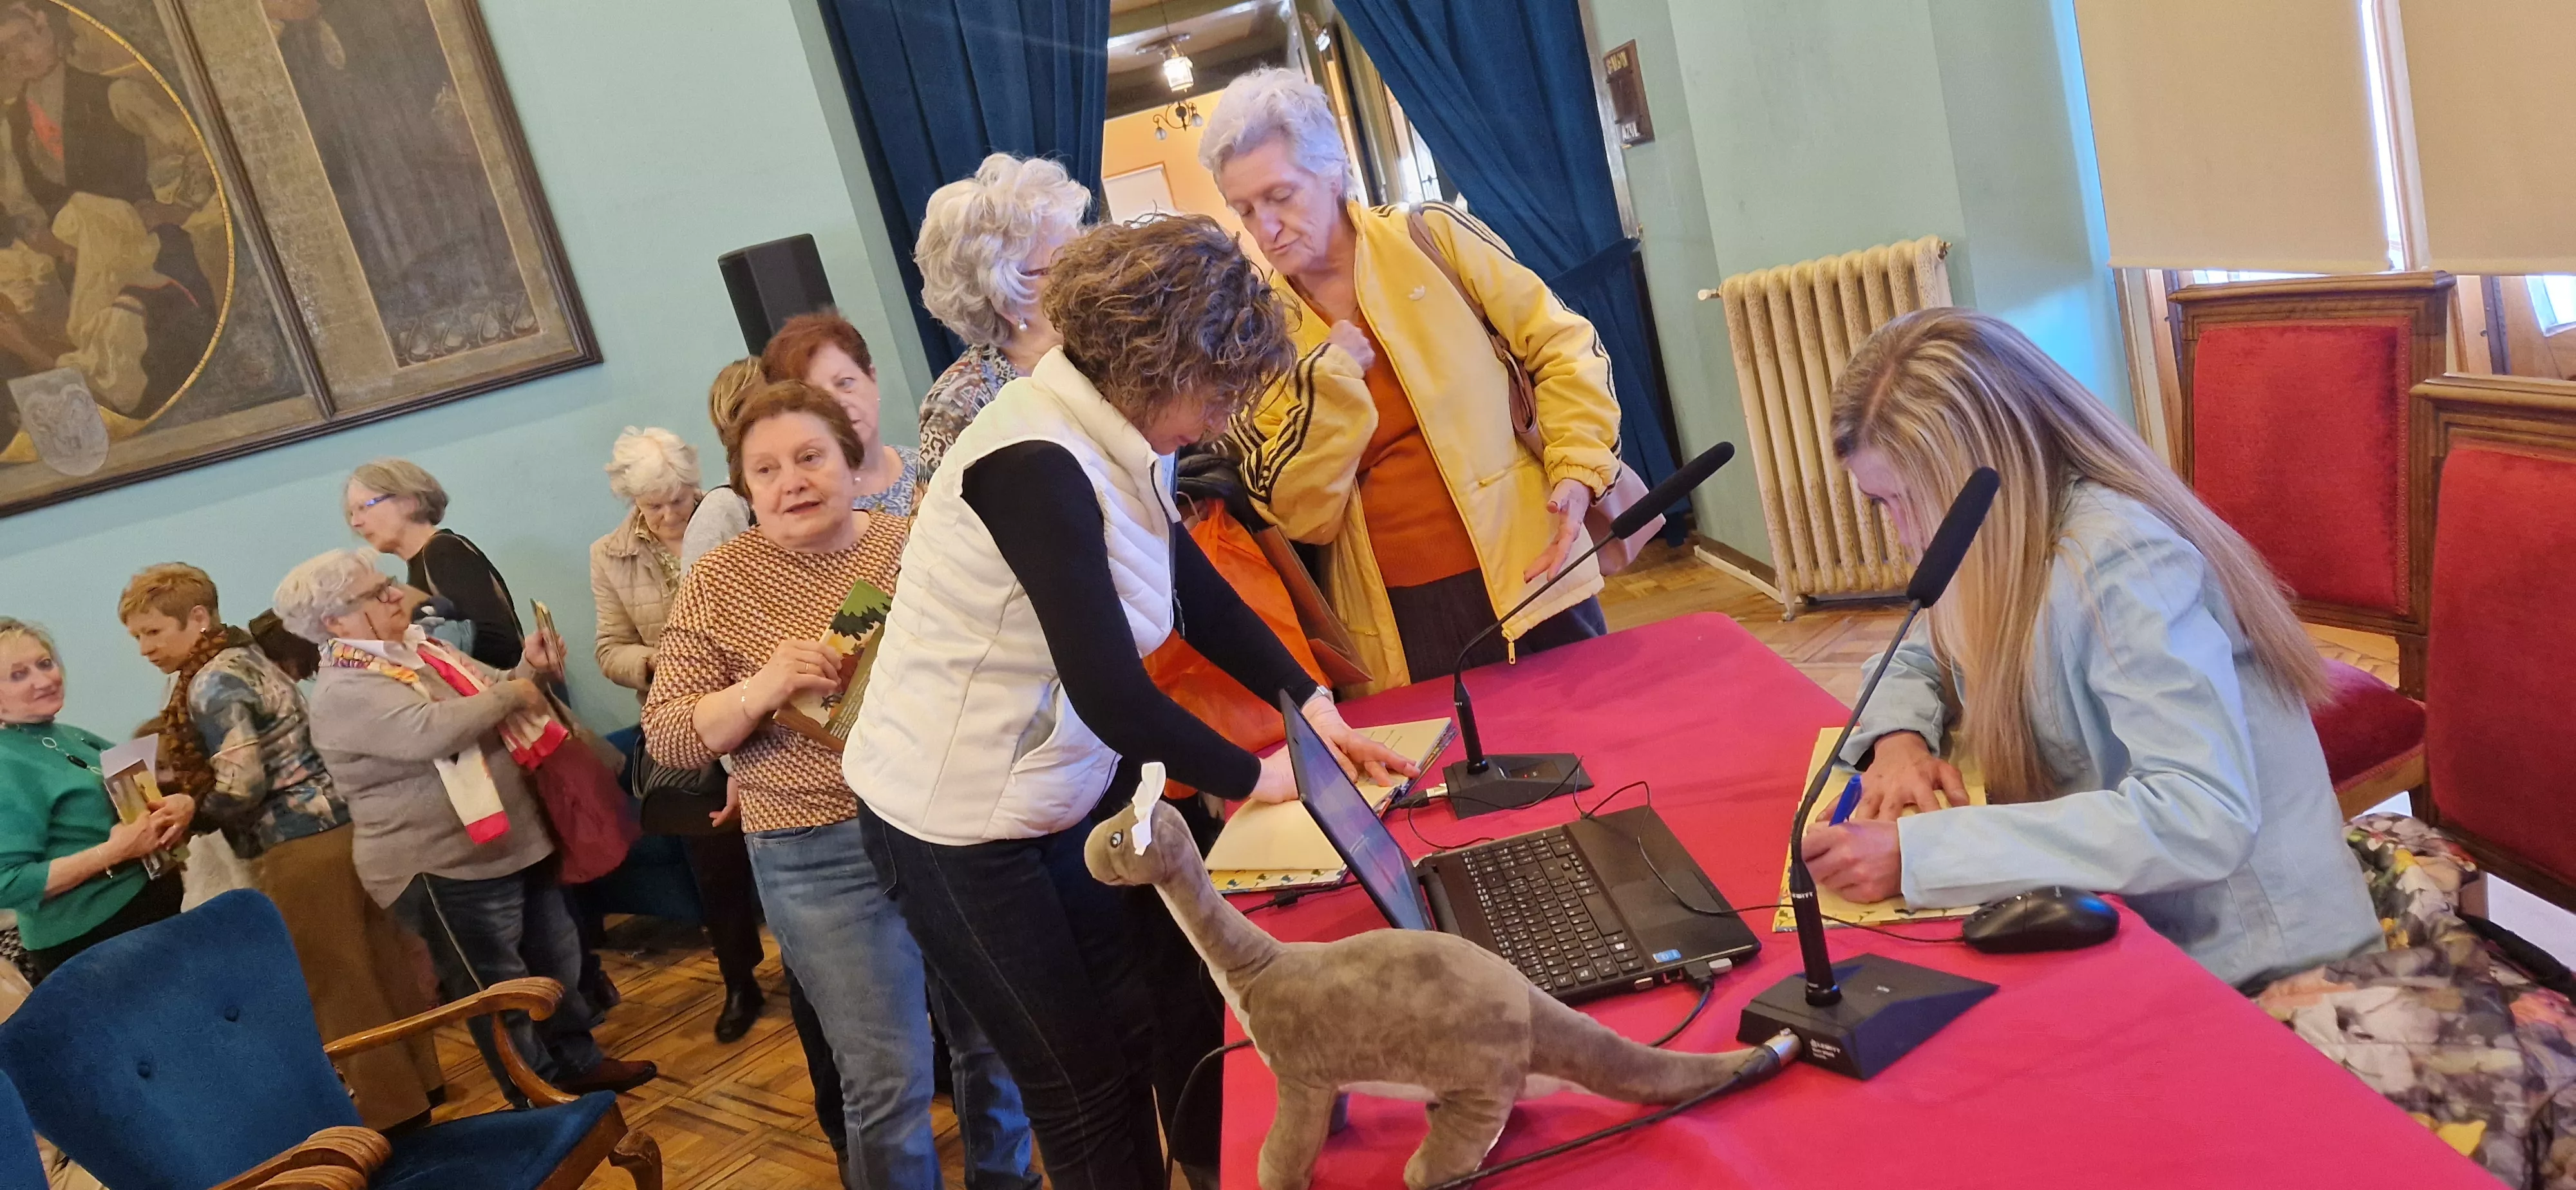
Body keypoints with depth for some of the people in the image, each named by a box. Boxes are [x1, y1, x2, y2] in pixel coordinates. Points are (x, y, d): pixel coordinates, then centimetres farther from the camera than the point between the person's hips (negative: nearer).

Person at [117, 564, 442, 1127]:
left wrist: (190, 816, -3)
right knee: (381, 966, 16)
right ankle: (420, 1079, 27)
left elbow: (241, 786, -21)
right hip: (340, 824, 10)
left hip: (297, 849, -9)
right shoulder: (249, 656, 15)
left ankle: (392, 1113, 10)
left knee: (336, 988, 2)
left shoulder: (210, 683, -14)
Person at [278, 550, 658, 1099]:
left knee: (557, 964, 20)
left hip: (514, 841, 9)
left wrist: (528, 669, -2)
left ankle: (580, 1063, 38)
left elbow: (493, 697, 20)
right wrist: (510, 693, -21)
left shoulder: (419, 647, 8)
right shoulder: (346, 690, -19)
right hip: (446, 867, -9)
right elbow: (433, 730, -35)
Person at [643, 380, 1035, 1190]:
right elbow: (666, 738, -6)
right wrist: (761, 690, -22)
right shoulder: (718, 585, -4)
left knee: (994, 1037, 18)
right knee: (888, 1079, 5)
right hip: (823, 860, -3)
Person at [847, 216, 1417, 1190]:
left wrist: (1314, 706, 1)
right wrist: (1256, 777, -13)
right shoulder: (1036, 463, -28)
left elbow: (1200, 592, 10)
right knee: (1087, 1089, 9)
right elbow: (1112, 695, -29)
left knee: (1181, 1002, 18)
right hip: (964, 828, -8)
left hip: (1074, 792, 8)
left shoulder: (1110, 440, 0)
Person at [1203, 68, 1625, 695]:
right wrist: (1328, 381, -14)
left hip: (1528, 573, 0)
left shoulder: (1433, 239, -3)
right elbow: (1301, 515, -5)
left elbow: (1562, 347, 2)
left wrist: (1578, 470, -10)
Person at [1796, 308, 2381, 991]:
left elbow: (2204, 817, -34)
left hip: (2243, 957, -7)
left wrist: (1917, 852, -37)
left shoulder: (2121, 561, -25)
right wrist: (1900, 737, -9)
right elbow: (1915, 662, 16)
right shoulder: (2001, 543, 1)